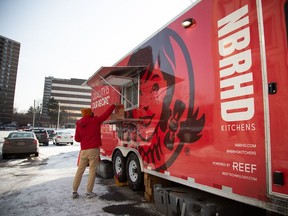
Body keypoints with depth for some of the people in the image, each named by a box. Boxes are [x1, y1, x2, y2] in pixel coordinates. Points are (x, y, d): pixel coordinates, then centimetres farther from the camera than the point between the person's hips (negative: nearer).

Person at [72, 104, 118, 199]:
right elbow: (106, 113, 1)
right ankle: (89, 192, 8)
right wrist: (114, 105, 13)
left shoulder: (79, 124, 7)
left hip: (83, 150, 4)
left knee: (80, 170, 13)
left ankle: (74, 191, 19)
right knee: (92, 171, 3)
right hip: (93, 150, -4)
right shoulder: (95, 120, -4)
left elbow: (77, 139, 11)